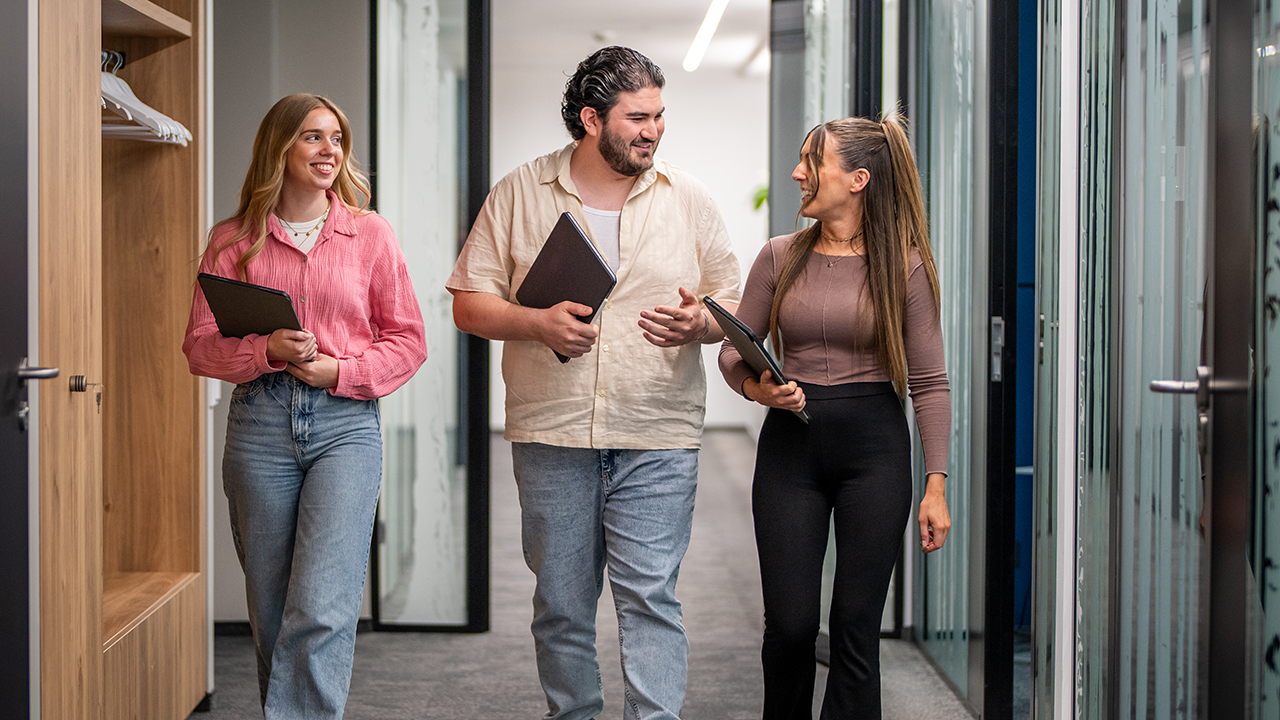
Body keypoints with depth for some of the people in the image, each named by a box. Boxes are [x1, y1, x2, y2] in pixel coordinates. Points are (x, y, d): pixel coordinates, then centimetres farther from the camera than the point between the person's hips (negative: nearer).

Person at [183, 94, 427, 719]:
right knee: (271, 614, 7)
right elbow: (200, 345, 5)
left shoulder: (370, 233, 7)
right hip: (260, 426, 1)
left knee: (321, 610, -13)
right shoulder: (233, 240, 8)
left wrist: (341, 370, -8)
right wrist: (266, 349, -13)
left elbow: (408, 340, 8)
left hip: (346, 423, -1)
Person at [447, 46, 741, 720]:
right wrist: (538, 322, -14)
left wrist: (698, 322, -12)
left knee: (651, 597, -6)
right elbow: (470, 303, 4)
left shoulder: (687, 197, 7)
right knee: (560, 603, 8)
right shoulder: (519, 193, 4)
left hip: (658, 442, 0)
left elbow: (733, 304, 11)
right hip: (552, 435, 1)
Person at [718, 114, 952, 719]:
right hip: (790, 443, 2)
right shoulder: (781, 257, 5)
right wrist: (757, 388, -12)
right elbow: (734, 349, 11)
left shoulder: (903, 264, -2)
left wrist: (936, 483, -6)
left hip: (873, 446, -2)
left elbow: (929, 382, -1)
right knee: (789, 623, 1)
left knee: (856, 626, 0)